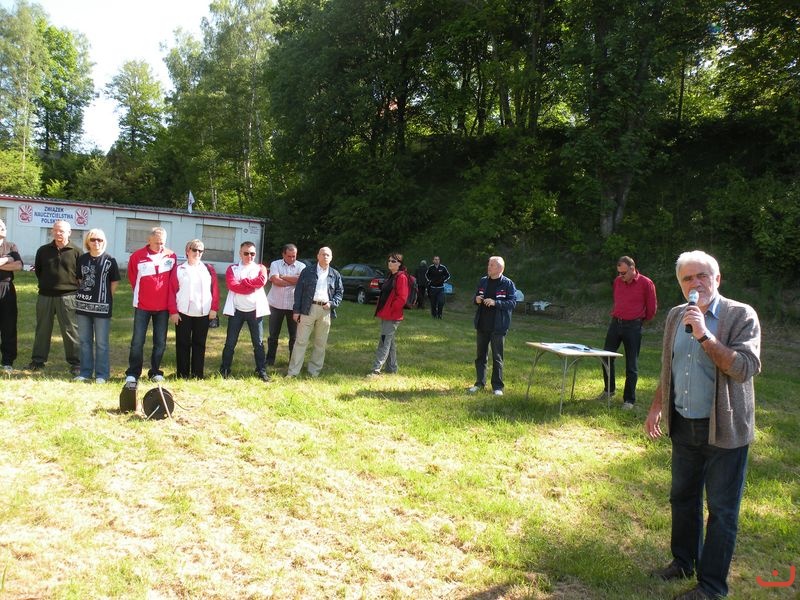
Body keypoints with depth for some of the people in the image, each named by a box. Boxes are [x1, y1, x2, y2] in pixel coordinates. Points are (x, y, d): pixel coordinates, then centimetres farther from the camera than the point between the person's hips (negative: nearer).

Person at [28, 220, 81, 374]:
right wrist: (46, 284, 14)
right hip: (45, 296, 4)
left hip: (67, 297, -4)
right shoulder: (43, 250, 9)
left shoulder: (76, 252, -2)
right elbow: (37, 270, 18)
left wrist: (72, 286, 0)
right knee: (42, 329, 11)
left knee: (70, 331, -1)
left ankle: (75, 363, 5)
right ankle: (38, 360, 22)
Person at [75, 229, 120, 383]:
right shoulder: (82, 259, 7)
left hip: (102, 306, -4)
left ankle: (102, 374, 9)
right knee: (84, 341, 11)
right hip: (83, 304, 4)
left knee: (101, 342, 1)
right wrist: (84, 293, 7)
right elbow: (80, 279, 17)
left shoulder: (109, 260, -3)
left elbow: (115, 282, 1)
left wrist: (106, 298, 0)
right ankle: (85, 372, 20)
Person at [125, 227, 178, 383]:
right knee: (137, 341, 0)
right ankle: (133, 373, 8)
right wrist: (141, 295, 12)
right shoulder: (137, 257, -7)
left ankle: (155, 372, 19)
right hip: (142, 306, -1)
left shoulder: (171, 256, -2)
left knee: (160, 342, 7)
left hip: (163, 307, 2)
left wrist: (168, 297, 10)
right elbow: (132, 278, 6)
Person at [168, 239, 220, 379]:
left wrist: (214, 308, -3)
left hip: (203, 314, 1)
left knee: (199, 343, 7)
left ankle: (198, 375, 14)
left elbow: (215, 289, 4)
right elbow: (172, 291, -1)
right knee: (183, 344, 5)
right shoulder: (178, 270, 2)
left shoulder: (209, 269, 7)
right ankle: (182, 375, 12)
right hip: (183, 313, -1)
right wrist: (173, 311, -8)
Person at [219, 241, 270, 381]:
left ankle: (261, 371, 13)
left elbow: (262, 281, -13)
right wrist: (252, 286, -14)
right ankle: (224, 370, 15)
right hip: (236, 310, 0)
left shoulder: (260, 268, 8)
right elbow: (232, 285, -13)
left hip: (255, 310, 1)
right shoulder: (232, 269, 5)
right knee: (230, 342, 4)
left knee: (258, 342, 5)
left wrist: (243, 282, -11)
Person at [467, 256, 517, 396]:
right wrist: (476, 299, -6)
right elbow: (476, 297, 18)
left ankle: (497, 386, 13)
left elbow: (513, 303, -13)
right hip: (482, 325, 5)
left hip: (498, 327, -5)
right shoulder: (483, 281, 7)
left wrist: (495, 302, -24)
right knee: (480, 356, 13)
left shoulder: (508, 284, -8)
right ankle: (480, 383, 24)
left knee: (497, 357, 3)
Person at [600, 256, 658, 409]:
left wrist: (641, 321, 10)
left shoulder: (646, 284, -9)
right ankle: (609, 389, 29)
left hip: (633, 326, -5)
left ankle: (629, 399, 10)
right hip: (615, 323, 5)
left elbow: (652, 308, 0)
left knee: (631, 364, 1)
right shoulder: (617, 281, 6)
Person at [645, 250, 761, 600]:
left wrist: (704, 335, -27)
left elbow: (745, 368, -23)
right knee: (682, 498, 18)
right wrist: (656, 407, 13)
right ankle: (683, 562, 37)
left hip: (723, 430, -6)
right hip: (684, 425, 6)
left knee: (721, 509, 4)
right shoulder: (676, 316, 6)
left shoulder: (741, 316, -12)